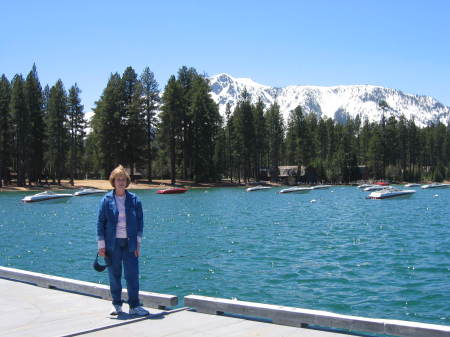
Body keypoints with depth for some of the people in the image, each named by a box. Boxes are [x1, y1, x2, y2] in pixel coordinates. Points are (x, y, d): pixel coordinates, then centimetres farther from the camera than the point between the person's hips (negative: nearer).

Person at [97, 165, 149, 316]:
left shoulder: (134, 200, 3)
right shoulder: (106, 200, 0)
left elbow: (140, 222, 5)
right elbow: (100, 222, 2)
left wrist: (138, 243, 0)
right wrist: (101, 245, -2)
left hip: (129, 243, 0)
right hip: (112, 243, 0)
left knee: (132, 274, -1)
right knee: (114, 275, 7)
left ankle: (134, 306, 6)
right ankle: (117, 305, 21)